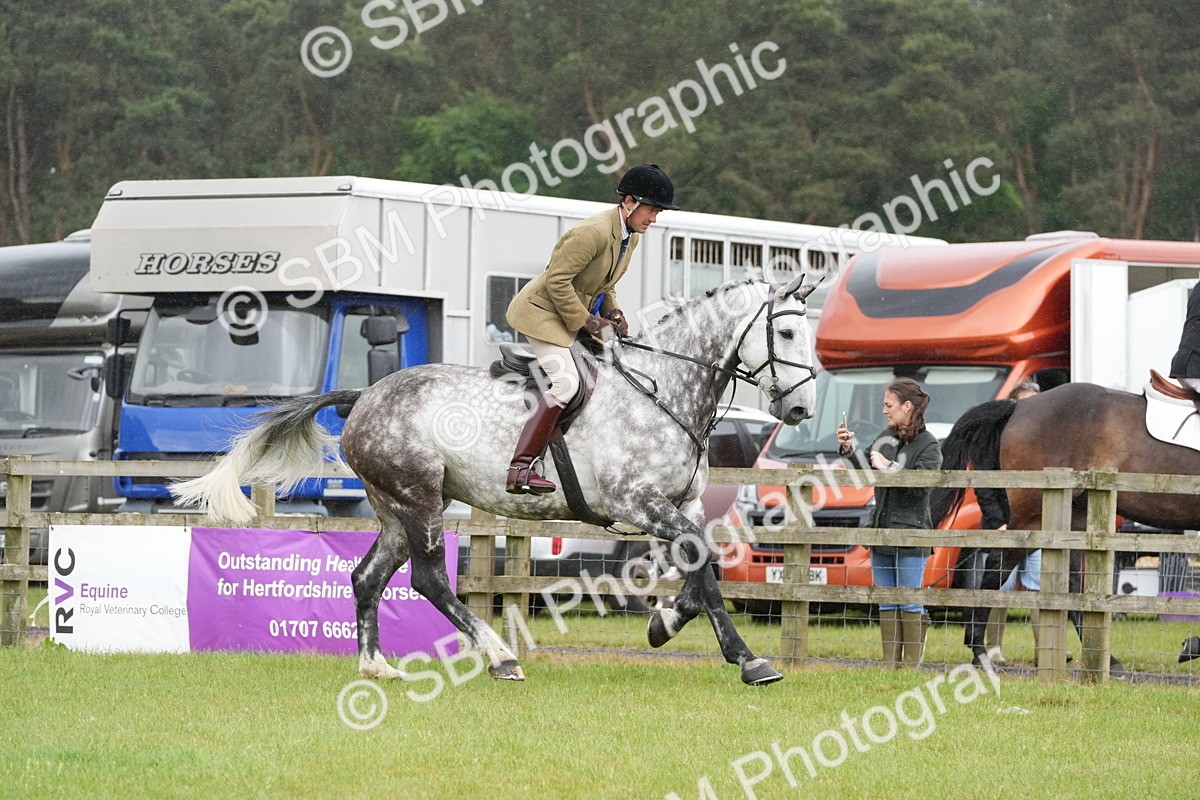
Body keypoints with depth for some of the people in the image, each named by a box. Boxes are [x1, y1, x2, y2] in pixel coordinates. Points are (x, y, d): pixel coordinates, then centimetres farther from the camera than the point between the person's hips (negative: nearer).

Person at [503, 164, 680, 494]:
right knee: (566, 382, -23)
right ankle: (520, 469, -25)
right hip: (544, 310, -10)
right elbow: (557, 280, -26)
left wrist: (613, 313, 0)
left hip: (578, 312, 10)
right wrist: (586, 322, -20)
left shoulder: (630, 236, 4)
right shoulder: (595, 232, -26)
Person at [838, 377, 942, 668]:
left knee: (910, 604, -4)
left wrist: (888, 467, -18)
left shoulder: (929, 446, -8)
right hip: (881, 529, 7)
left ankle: (912, 664, -1)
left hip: (910, 534, -7)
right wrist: (850, 450, 1)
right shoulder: (887, 437, 11)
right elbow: (867, 469, 16)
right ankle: (890, 663, 14)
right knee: (886, 604, 10)